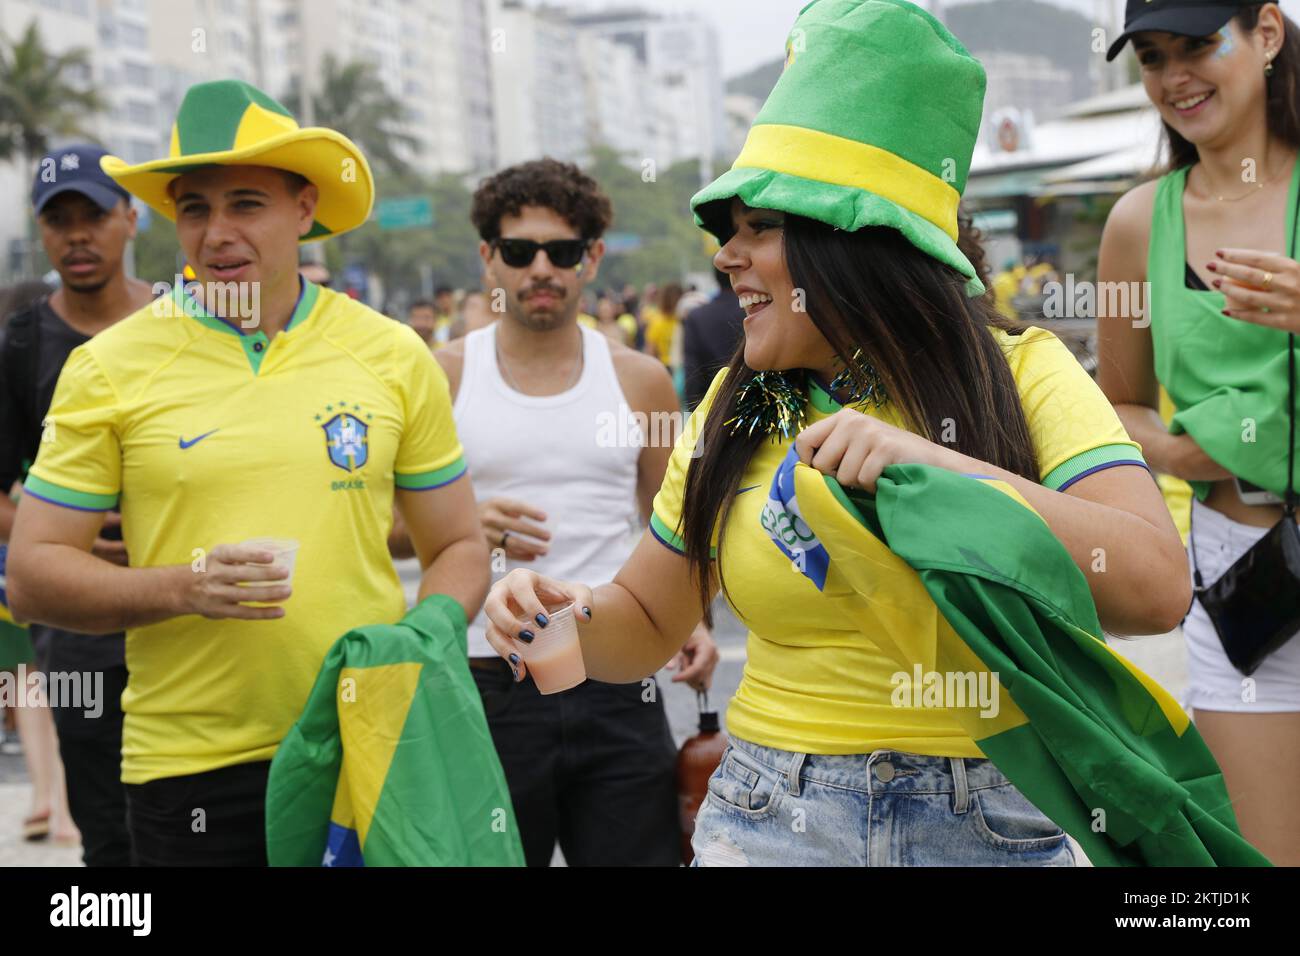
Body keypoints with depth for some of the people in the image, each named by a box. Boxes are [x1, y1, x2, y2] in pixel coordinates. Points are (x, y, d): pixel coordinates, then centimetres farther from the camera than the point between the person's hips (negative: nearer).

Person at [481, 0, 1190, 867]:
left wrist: (936, 465, -30)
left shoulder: (1022, 374, -7)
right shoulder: (738, 408, 4)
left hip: (991, 825, -3)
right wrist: (570, 613, -10)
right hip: (771, 821, 3)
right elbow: (649, 624, 12)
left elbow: (1156, 587, -21)